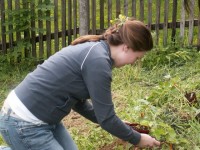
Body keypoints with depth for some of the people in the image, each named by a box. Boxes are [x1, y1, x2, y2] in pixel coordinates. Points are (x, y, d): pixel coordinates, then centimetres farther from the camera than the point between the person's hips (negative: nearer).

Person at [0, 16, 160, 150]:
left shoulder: (93, 50, 9)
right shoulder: (98, 59, -20)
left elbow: (78, 101, 19)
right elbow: (107, 118, -14)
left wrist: (116, 126, 21)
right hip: (23, 123, -10)